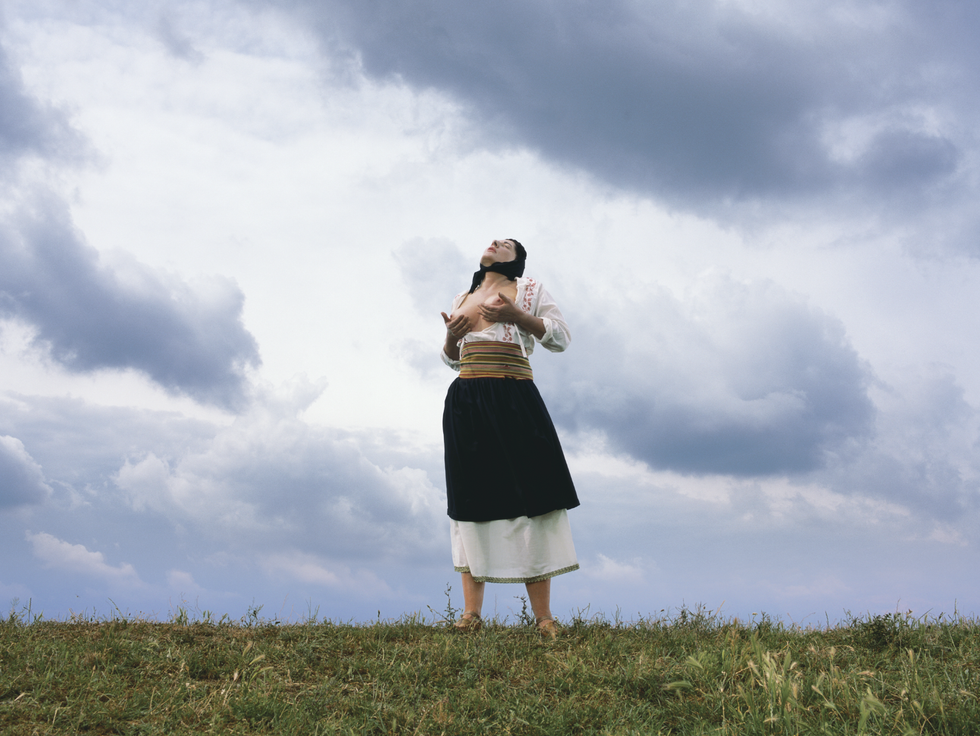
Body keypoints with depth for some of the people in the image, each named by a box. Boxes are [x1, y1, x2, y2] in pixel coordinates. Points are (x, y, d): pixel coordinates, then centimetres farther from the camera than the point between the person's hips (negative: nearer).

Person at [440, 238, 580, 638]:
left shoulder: (528, 290, 11)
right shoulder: (462, 300, 24)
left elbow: (561, 337, 1)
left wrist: (516, 315, -13)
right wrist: (451, 336, 5)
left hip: (512, 397, -4)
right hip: (465, 402, 4)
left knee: (526, 493, -7)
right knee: (470, 498, 0)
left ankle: (543, 617, -5)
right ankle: (470, 614, 2)